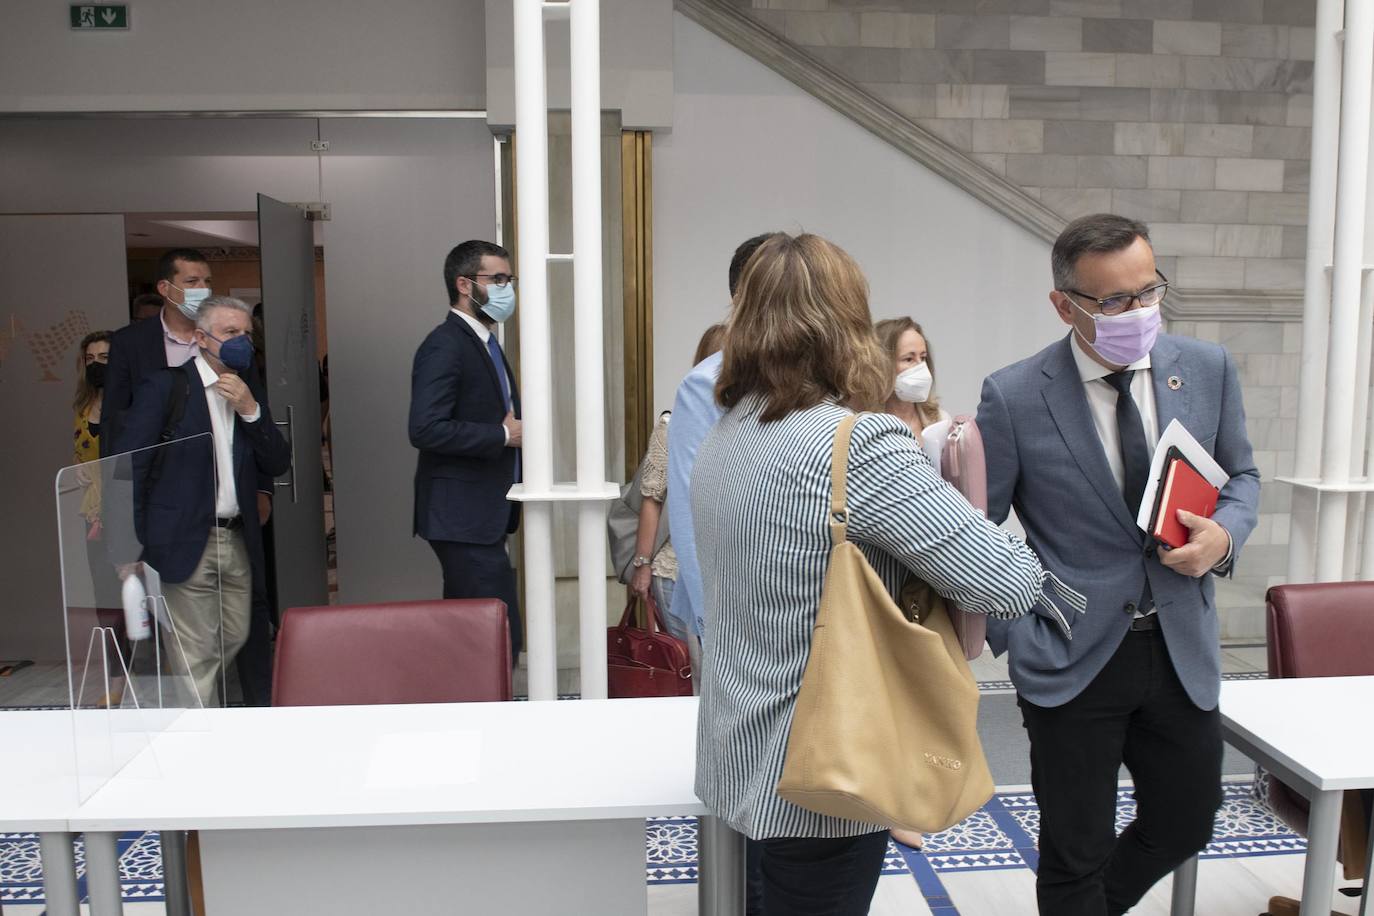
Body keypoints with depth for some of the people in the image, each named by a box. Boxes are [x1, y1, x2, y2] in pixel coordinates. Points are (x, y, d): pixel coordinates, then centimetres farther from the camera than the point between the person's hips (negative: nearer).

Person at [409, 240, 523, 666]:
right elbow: (426, 429, -24)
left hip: (484, 515, 10)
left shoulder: (485, 342, 17)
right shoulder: (444, 346, -14)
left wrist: (515, 427, 5)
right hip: (464, 516, -10)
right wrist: (504, 434, -18)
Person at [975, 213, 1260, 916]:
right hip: (1072, 659, -4)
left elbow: (1241, 474, 14)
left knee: (1186, 824, 21)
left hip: (1182, 650, 5)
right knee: (1075, 856, 9)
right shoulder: (1014, 397, -14)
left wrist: (1225, 534, -8)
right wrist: (1011, 638, -12)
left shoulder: (1207, 369, -1)